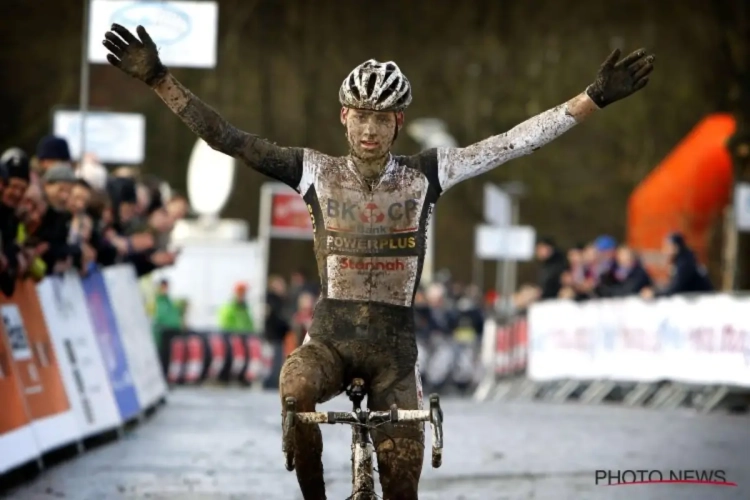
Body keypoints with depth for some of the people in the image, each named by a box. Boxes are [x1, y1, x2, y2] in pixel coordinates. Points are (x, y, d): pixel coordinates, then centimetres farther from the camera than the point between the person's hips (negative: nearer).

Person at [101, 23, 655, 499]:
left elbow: (513, 143, -4)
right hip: (330, 339, -1)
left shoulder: (424, 176, -2)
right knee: (295, 389, -35)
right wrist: (159, 79, -14)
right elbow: (228, 139, -6)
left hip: (395, 346, 1)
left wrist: (595, 97, -9)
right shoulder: (316, 172, -2)